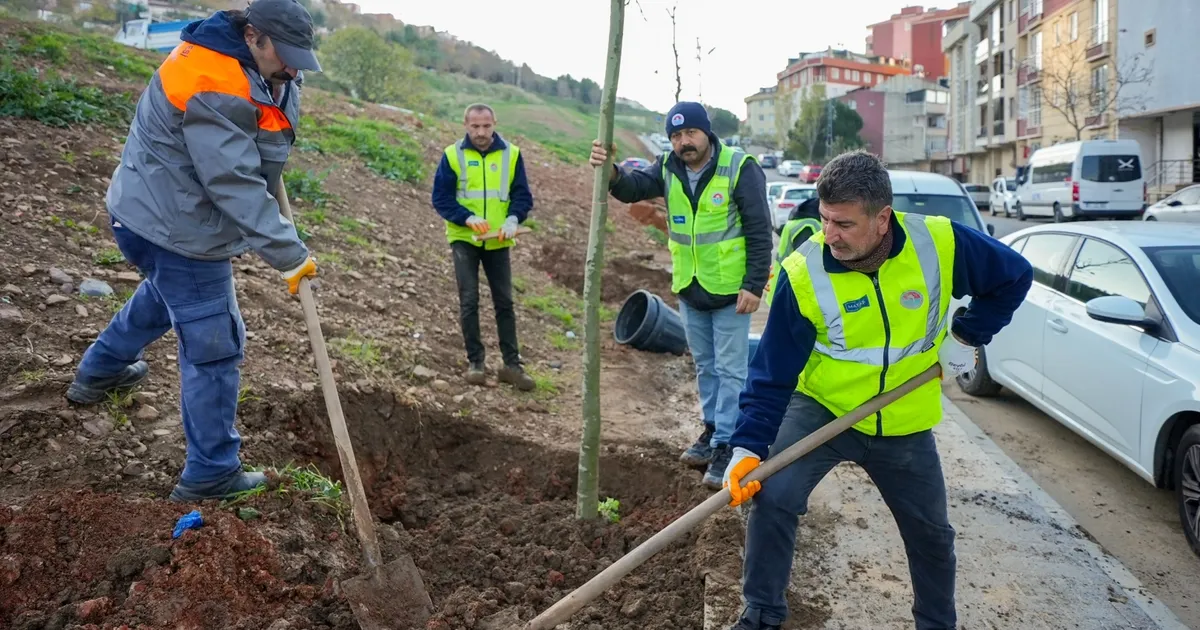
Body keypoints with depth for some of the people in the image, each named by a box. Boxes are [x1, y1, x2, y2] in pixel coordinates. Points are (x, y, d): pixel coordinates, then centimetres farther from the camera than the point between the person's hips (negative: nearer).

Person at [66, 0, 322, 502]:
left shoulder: (256, 70, 2)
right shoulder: (214, 91, -28)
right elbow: (236, 186, -32)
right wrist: (289, 256, -31)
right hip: (178, 231, -11)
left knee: (166, 292, 36)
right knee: (212, 347, -3)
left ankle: (98, 372, 56)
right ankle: (210, 474, 8)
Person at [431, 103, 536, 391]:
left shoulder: (511, 154, 0)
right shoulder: (452, 155, -4)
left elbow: (522, 195, 2)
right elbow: (441, 197, -6)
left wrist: (513, 219, -18)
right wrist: (467, 218, -21)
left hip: (497, 241, 2)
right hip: (464, 239, -1)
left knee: (504, 302, 5)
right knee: (469, 301, 0)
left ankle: (512, 364, 12)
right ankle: (475, 361, 11)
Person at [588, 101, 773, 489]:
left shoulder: (740, 168, -15)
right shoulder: (668, 168, 1)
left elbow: (759, 232, -15)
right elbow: (634, 188, -15)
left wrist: (754, 285, -19)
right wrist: (612, 173, -36)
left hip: (731, 290, -6)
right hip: (689, 290, 6)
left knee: (730, 370, 1)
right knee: (705, 366, 18)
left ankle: (726, 446, 7)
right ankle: (712, 429, 33)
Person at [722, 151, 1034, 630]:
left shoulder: (941, 243, -20)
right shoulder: (803, 272, -23)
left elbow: (1013, 277, 0)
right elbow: (772, 373, -20)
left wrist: (966, 336, -6)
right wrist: (748, 447, -28)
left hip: (904, 424, 2)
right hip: (821, 408, -2)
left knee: (931, 534, 17)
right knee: (771, 498, -21)